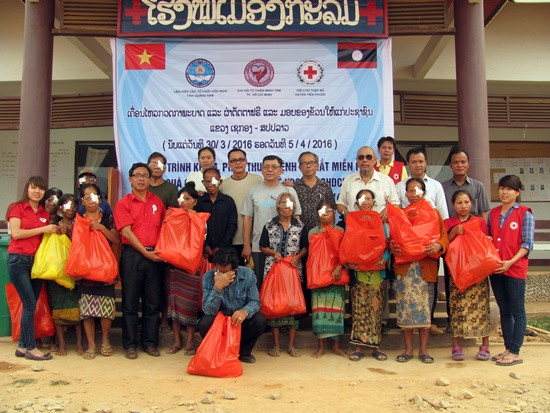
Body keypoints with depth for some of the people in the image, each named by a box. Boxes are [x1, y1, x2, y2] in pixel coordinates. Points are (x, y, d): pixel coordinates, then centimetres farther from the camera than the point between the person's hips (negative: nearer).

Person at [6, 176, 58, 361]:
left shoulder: (45, 213, 14)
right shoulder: (17, 207, -1)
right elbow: (16, 233, -12)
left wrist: (55, 231, -1)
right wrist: (42, 229, -13)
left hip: (37, 260, 6)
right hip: (18, 260, -6)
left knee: (30, 305, 7)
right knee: (30, 304, -7)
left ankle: (22, 346, 17)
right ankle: (31, 348, 2)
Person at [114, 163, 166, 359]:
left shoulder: (157, 202, 13)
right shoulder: (123, 203, 3)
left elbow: (163, 226, 15)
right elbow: (127, 232, -6)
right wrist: (145, 252, -12)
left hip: (155, 256, 3)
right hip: (132, 254, -3)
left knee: (153, 302, 7)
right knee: (130, 302, 3)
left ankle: (150, 342, 17)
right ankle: (130, 344, 12)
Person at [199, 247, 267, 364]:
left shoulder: (248, 274, -15)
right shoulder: (208, 278, -19)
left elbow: (255, 301, -12)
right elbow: (208, 311, -26)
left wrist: (245, 311, -36)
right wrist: (217, 287, -41)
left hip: (240, 320, 1)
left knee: (260, 320, -27)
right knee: (204, 323, -32)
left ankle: (243, 351, 2)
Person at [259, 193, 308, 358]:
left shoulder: (300, 226, 7)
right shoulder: (269, 226, 6)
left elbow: (305, 247, 10)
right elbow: (262, 247, 10)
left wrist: (298, 256, -8)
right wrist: (273, 253, -8)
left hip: (294, 269, 1)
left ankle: (291, 344, 9)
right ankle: (275, 344, 10)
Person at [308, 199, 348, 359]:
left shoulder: (340, 231, 9)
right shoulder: (312, 232, 12)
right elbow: (312, 253, 13)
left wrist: (339, 267, -14)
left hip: (336, 274, 0)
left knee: (336, 307, -1)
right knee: (319, 308, -4)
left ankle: (336, 346, 7)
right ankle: (320, 346, 2)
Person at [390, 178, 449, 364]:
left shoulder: (434, 213, 10)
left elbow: (444, 237, 4)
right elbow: (392, 238, 10)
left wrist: (439, 246, -17)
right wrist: (391, 246, -12)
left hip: (426, 266, 0)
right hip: (404, 267, 0)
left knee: (425, 306, 3)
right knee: (406, 306, 1)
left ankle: (423, 349, 14)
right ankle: (408, 348, 13)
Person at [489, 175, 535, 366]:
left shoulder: (525, 214, -3)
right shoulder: (493, 213, 12)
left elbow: (527, 243, -7)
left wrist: (511, 262, -17)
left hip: (515, 269, -5)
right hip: (495, 269, 6)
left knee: (517, 311, 1)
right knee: (504, 311, 12)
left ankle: (515, 353, 6)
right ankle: (508, 349, 21)